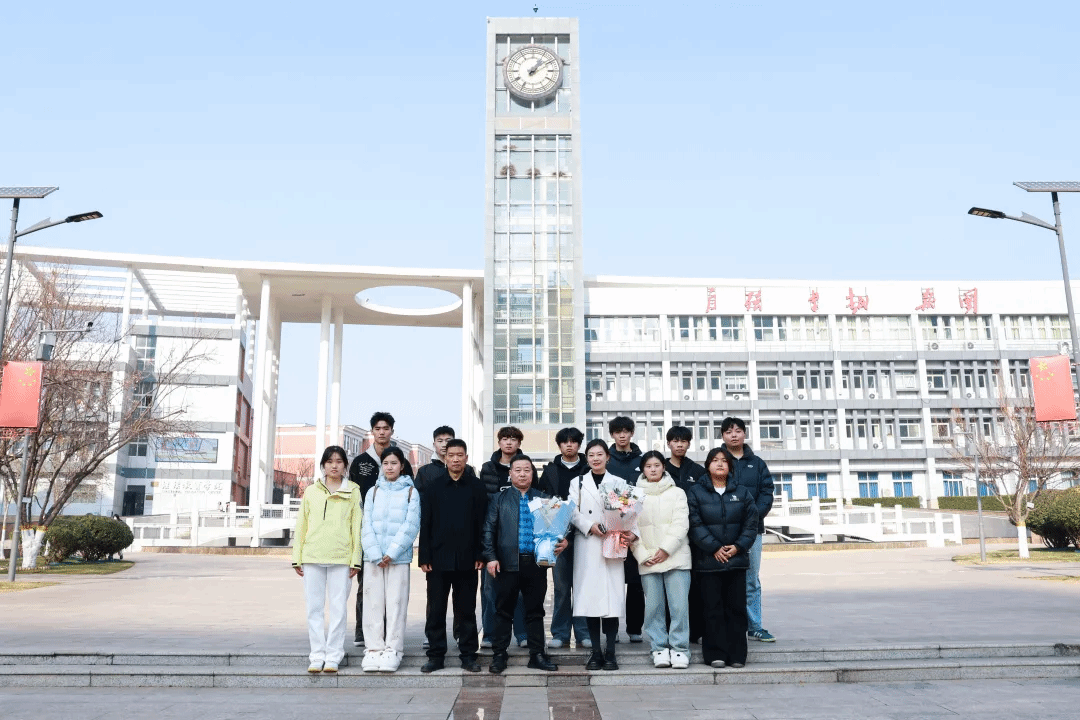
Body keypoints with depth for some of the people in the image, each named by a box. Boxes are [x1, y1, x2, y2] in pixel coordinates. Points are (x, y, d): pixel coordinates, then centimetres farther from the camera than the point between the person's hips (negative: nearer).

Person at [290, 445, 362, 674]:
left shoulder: (353, 492, 7)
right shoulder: (311, 491, 12)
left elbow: (356, 526, 5)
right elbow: (301, 525, 13)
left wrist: (356, 560, 0)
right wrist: (297, 557, 9)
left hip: (341, 557, -2)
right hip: (312, 556, 2)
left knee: (339, 607, -2)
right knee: (314, 607, 4)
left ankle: (333, 656, 6)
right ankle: (317, 655, 11)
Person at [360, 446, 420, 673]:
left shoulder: (411, 492, 5)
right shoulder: (373, 492, 12)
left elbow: (411, 525, -4)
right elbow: (367, 525, 3)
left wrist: (392, 552, -11)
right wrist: (376, 554, -9)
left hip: (399, 557, -2)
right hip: (373, 557, 2)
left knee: (396, 602, -3)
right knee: (373, 602, 1)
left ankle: (392, 650, 4)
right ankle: (374, 649, 8)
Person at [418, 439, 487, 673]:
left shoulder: (476, 486, 4)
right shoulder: (433, 486, 4)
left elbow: (482, 523, 3)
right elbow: (425, 524, 3)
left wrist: (480, 555, -3)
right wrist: (424, 557, -3)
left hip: (466, 559, 0)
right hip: (438, 558, 0)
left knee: (466, 610, 7)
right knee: (436, 610, 5)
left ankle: (468, 655, 15)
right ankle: (436, 655, 14)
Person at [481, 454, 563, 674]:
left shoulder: (543, 498, 10)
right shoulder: (500, 498, 6)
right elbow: (489, 529, 2)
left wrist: (562, 541, -10)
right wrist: (490, 557, -6)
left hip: (536, 562, 1)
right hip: (508, 562, -1)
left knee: (535, 610, 9)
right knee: (504, 610, 6)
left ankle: (537, 654, 17)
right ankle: (499, 654, 15)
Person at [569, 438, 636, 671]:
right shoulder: (578, 483, 13)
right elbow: (573, 512, 3)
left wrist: (632, 532, -15)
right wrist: (590, 526, -14)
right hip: (587, 547, 1)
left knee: (612, 597, -4)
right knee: (589, 597, -1)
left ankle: (610, 652, 3)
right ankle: (595, 652, 7)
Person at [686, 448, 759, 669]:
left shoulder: (742, 493, 9)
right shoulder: (696, 493, 1)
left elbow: (751, 524, 5)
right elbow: (695, 524, -6)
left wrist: (739, 546, -9)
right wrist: (714, 548, -13)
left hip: (737, 559, 2)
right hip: (709, 560, -2)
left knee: (736, 607, 5)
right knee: (713, 608, 0)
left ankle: (737, 655, 12)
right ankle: (716, 654, 6)